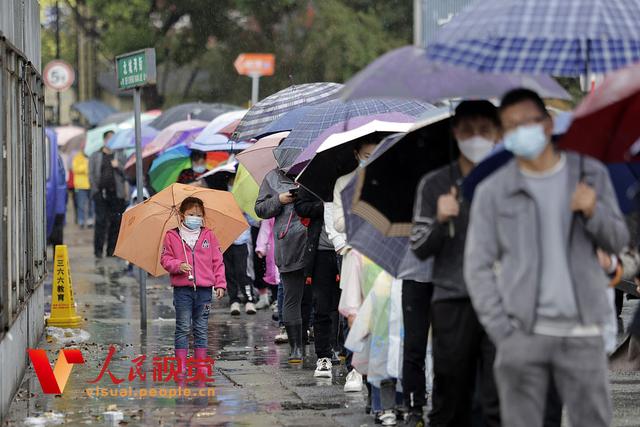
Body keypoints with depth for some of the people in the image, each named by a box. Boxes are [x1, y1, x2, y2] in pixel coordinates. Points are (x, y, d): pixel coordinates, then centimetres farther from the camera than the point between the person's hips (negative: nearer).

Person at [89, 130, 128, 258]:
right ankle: (98, 250, -7)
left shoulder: (119, 155, 15)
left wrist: (118, 166, -9)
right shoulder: (95, 156, 13)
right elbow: (91, 174, 10)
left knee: (115, 222, 1)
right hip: (100, 193, -2)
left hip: (116, 194, 2)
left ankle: (112, 250, 8)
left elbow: (126, 172, 9)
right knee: (101, 221, -9)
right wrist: (95, 189, -2)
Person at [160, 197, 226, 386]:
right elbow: (165, 259, 3)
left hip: (204, 289, 2)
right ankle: (180, 368, 2)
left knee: (201, 329, 6)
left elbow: (217, 261, 9)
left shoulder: (208, 235, 8)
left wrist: (220, 284, 2)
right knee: (183, 328, -1)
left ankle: (201, 367, 10)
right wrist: (178, 265, -16)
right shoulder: (172, 236, 3)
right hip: (182, 289, -2)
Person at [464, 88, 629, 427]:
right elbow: (478, 266, 2)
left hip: (582, 333, 1)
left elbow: (617, 241, 9)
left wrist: (593, 212, -13)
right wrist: (500, 331, -7)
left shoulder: (590, 174, 8)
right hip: (523, 334, -1)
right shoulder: (493, 191, 2)